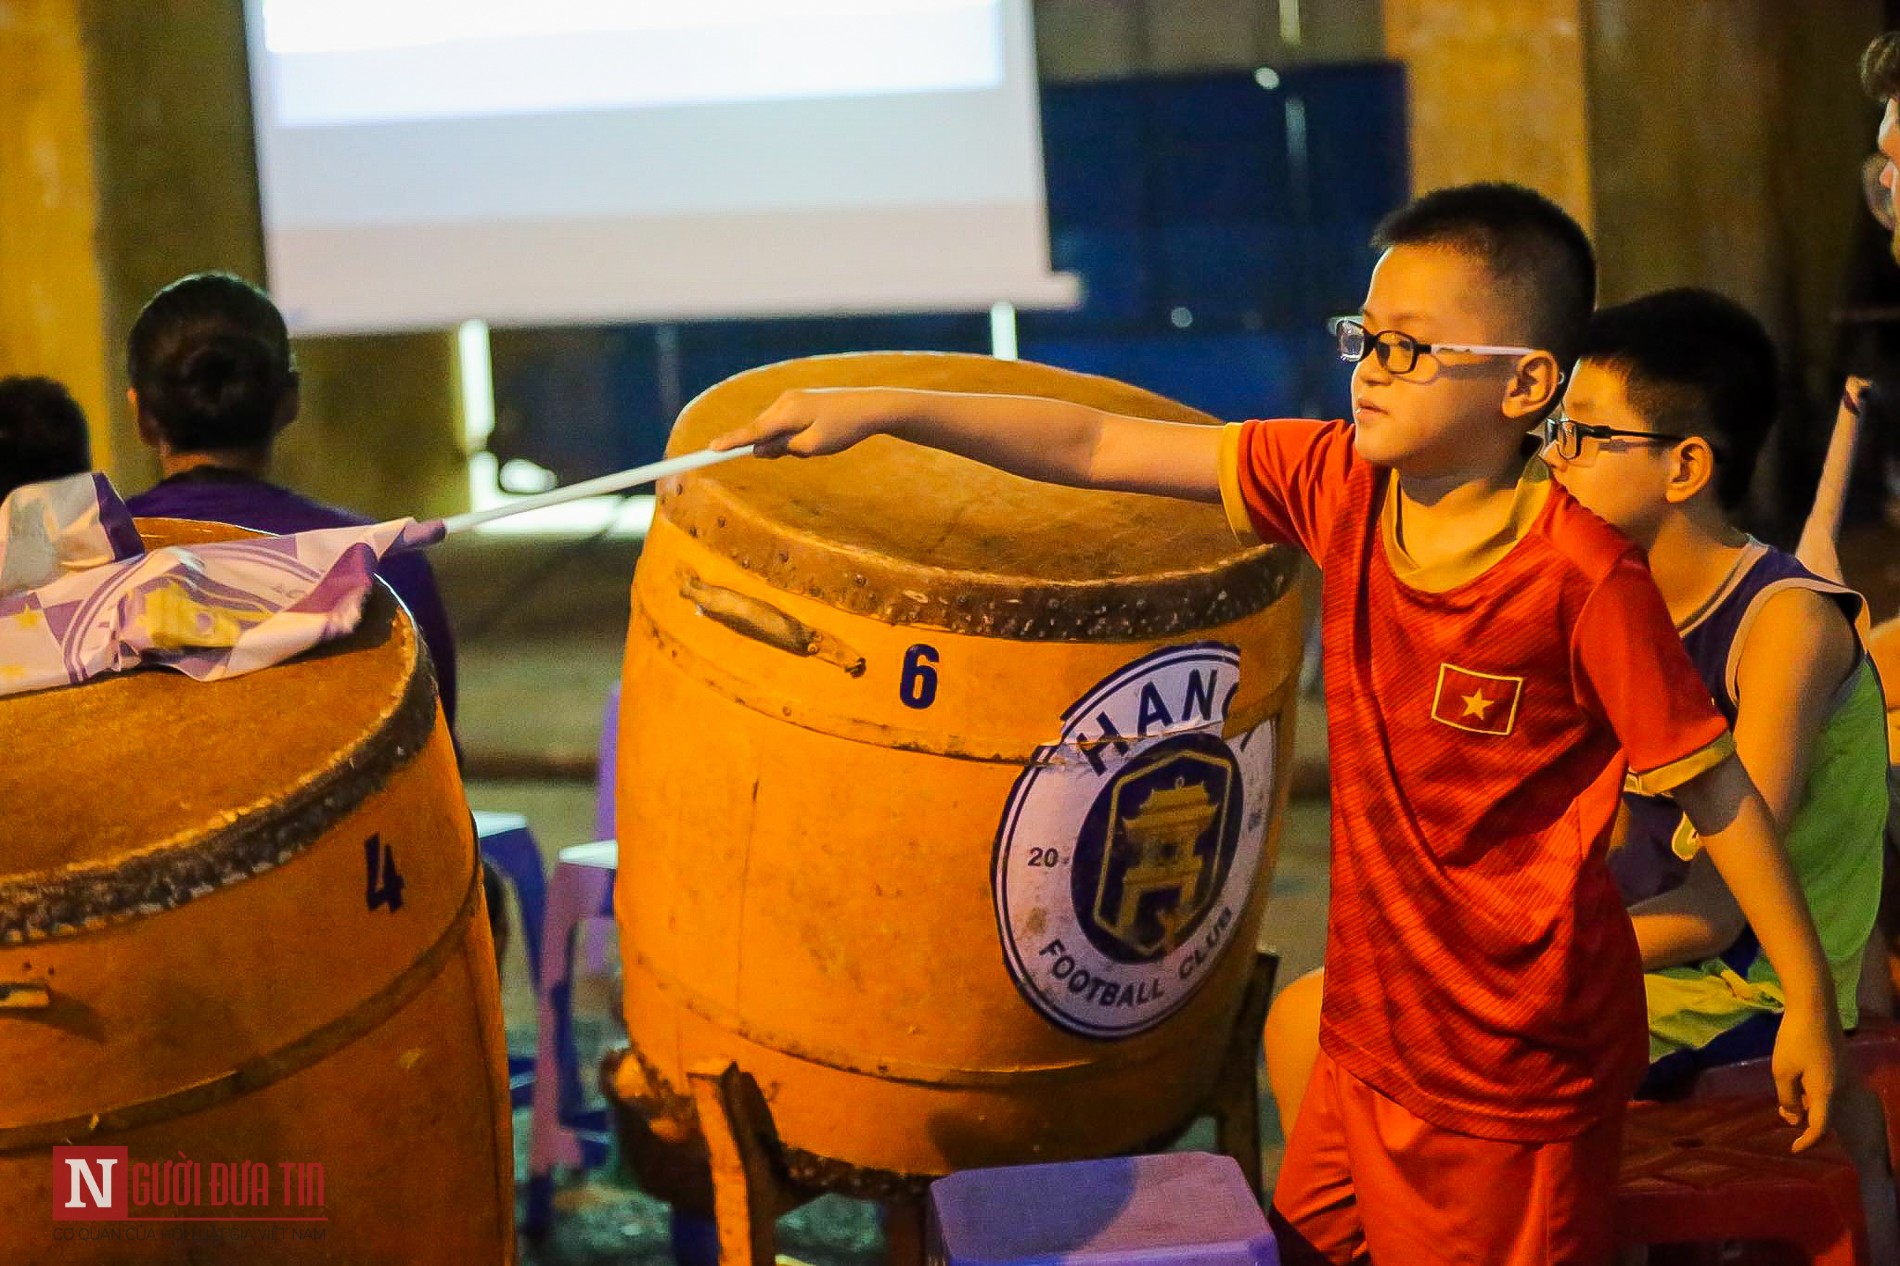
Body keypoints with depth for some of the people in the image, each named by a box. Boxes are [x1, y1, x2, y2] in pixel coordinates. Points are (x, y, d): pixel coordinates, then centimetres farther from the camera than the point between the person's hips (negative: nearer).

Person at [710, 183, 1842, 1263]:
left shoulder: (1582, 575, -19)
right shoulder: (1336, 486, -4)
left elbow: (1714, 787, -12)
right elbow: (1095, 450, -4)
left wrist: (1809, 1002, -7)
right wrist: (883, 412, -9)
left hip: (1521, 1084, -6)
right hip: (1371, 1041, 6)